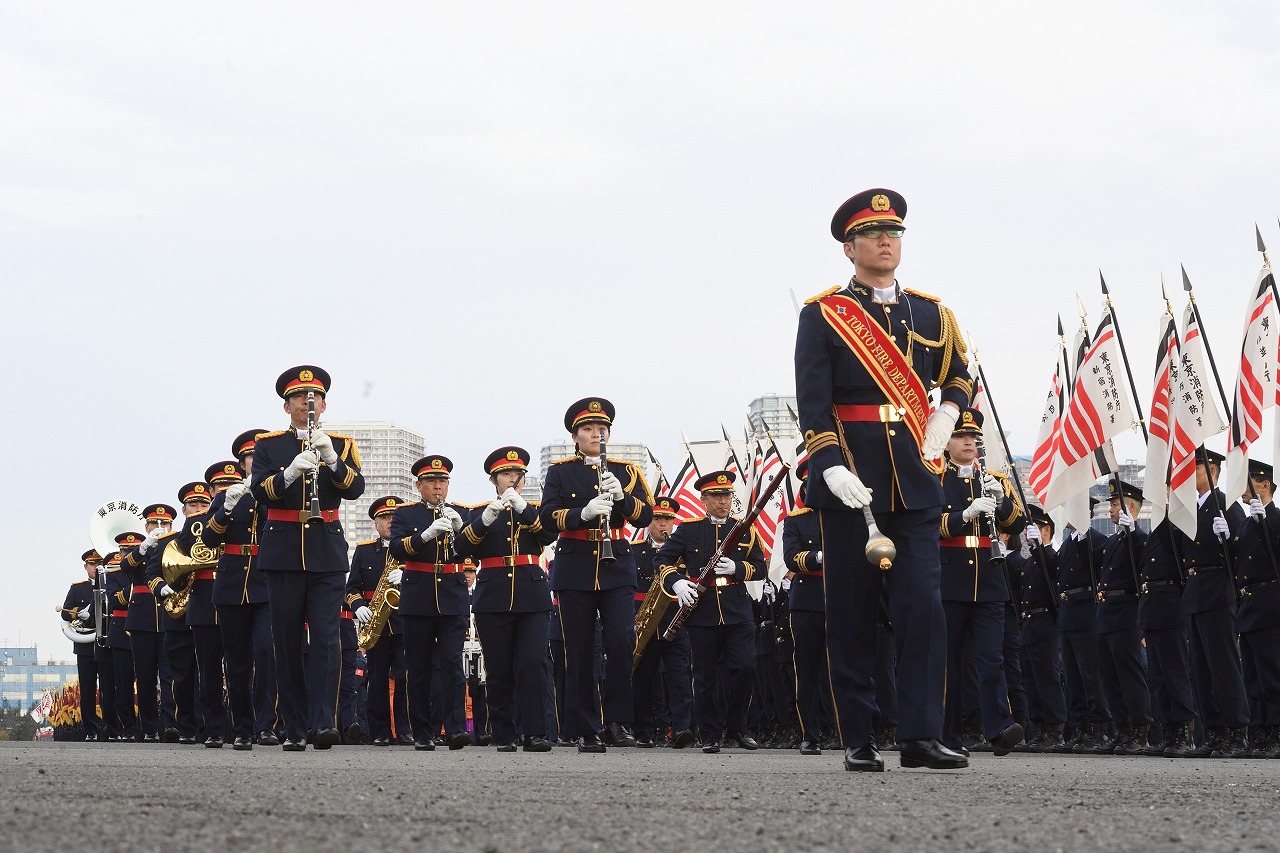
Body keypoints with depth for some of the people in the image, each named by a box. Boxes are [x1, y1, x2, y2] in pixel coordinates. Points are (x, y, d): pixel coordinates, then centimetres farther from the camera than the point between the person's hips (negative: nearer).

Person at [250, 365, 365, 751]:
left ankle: (326, 722, -17)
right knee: (287, 643, 2)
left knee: (326, 638, -11)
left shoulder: (341, 445, 10)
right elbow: (259, 491, -6)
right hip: (283, 552, 0)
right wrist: (290, 472, -24)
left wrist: (331, 459, -21)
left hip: (327, 551, 0)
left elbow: (355, 488, -5)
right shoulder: (268, 444, 8)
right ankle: (294, 730, 6)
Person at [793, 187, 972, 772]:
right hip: (851, 481, -3)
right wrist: (831, 467, -20)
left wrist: (943, 421, 8)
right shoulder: (822, 314, 1)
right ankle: (858, 741, 8)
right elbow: (812, 400, -7)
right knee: (852, 614, 2)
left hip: (914, 480, 3)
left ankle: (921, 736, -4)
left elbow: (960, 375, 28)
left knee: (923, 607, -5)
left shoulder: (930, 314, 13)